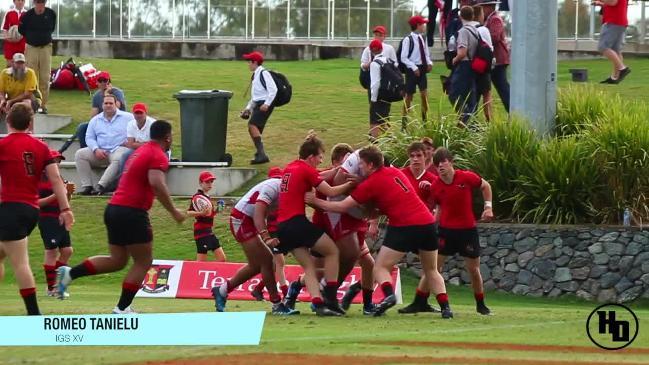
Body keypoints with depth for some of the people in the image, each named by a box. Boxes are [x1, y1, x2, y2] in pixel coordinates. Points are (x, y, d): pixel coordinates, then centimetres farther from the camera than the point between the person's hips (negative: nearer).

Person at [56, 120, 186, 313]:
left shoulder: (141, 151, 20)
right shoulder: (158, 156, -10)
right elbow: (156, 184, -25)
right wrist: (173, 211, -20)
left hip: (114, 209, 9)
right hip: (132, 212, -9)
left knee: (117, 260, 16)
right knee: (144, 261, 3)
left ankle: (69, 273, 5)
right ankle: (122, 309, 1)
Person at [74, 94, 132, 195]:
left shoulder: (128, 117, 10)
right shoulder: (95, 120, 19)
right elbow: (89, 138, 13)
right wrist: (96, 150, -7)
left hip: (119, 149, -4)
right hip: (100, 152, 4)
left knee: (119, 158, -40)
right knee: (80, 154, -18)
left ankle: (101, 186, -44)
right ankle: (86, 186, -24)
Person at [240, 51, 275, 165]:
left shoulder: (263, 73, -10)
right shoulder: (255, 75, 20)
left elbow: (273, 89, -20)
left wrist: (267, 104, -25)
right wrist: (248, 108, 22)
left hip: (264, 105, -11)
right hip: (257, 104, 11)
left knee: (252, 125, -23)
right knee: (253, 129, 14)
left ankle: (262, 154, -27)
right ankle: (260, 155, 24)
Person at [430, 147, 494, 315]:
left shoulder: (467, 177, -14)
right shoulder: (435, 187, -7)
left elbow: (485, 186, 5)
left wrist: (488, 206, -3)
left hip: (467, 230, -1)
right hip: (445, 230, 1)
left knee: (474, 268, 6)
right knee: (434, 266, -5)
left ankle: (481, 305, 23)